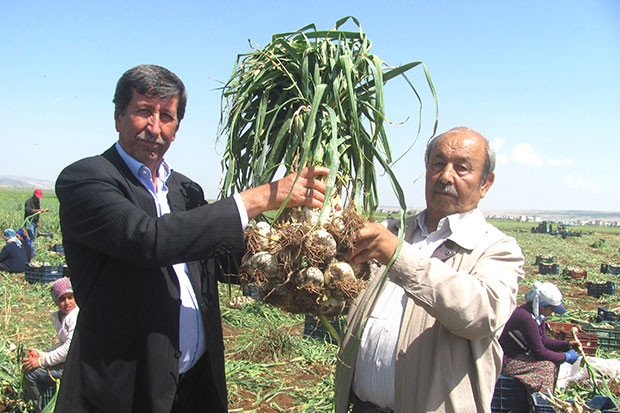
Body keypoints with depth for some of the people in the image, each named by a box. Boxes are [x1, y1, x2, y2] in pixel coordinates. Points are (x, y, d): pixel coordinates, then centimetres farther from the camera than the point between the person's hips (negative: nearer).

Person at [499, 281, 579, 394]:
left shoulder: (537, 314, 0)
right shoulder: (526, 318, -29)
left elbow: (543, 340, 12)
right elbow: (539, 352, -23)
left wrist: (567, 344, 2)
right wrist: (566, 357, -12)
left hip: (519, 353, 10)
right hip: (505, 361, -10)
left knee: (555, 358, 6)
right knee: (547, 366, -18)